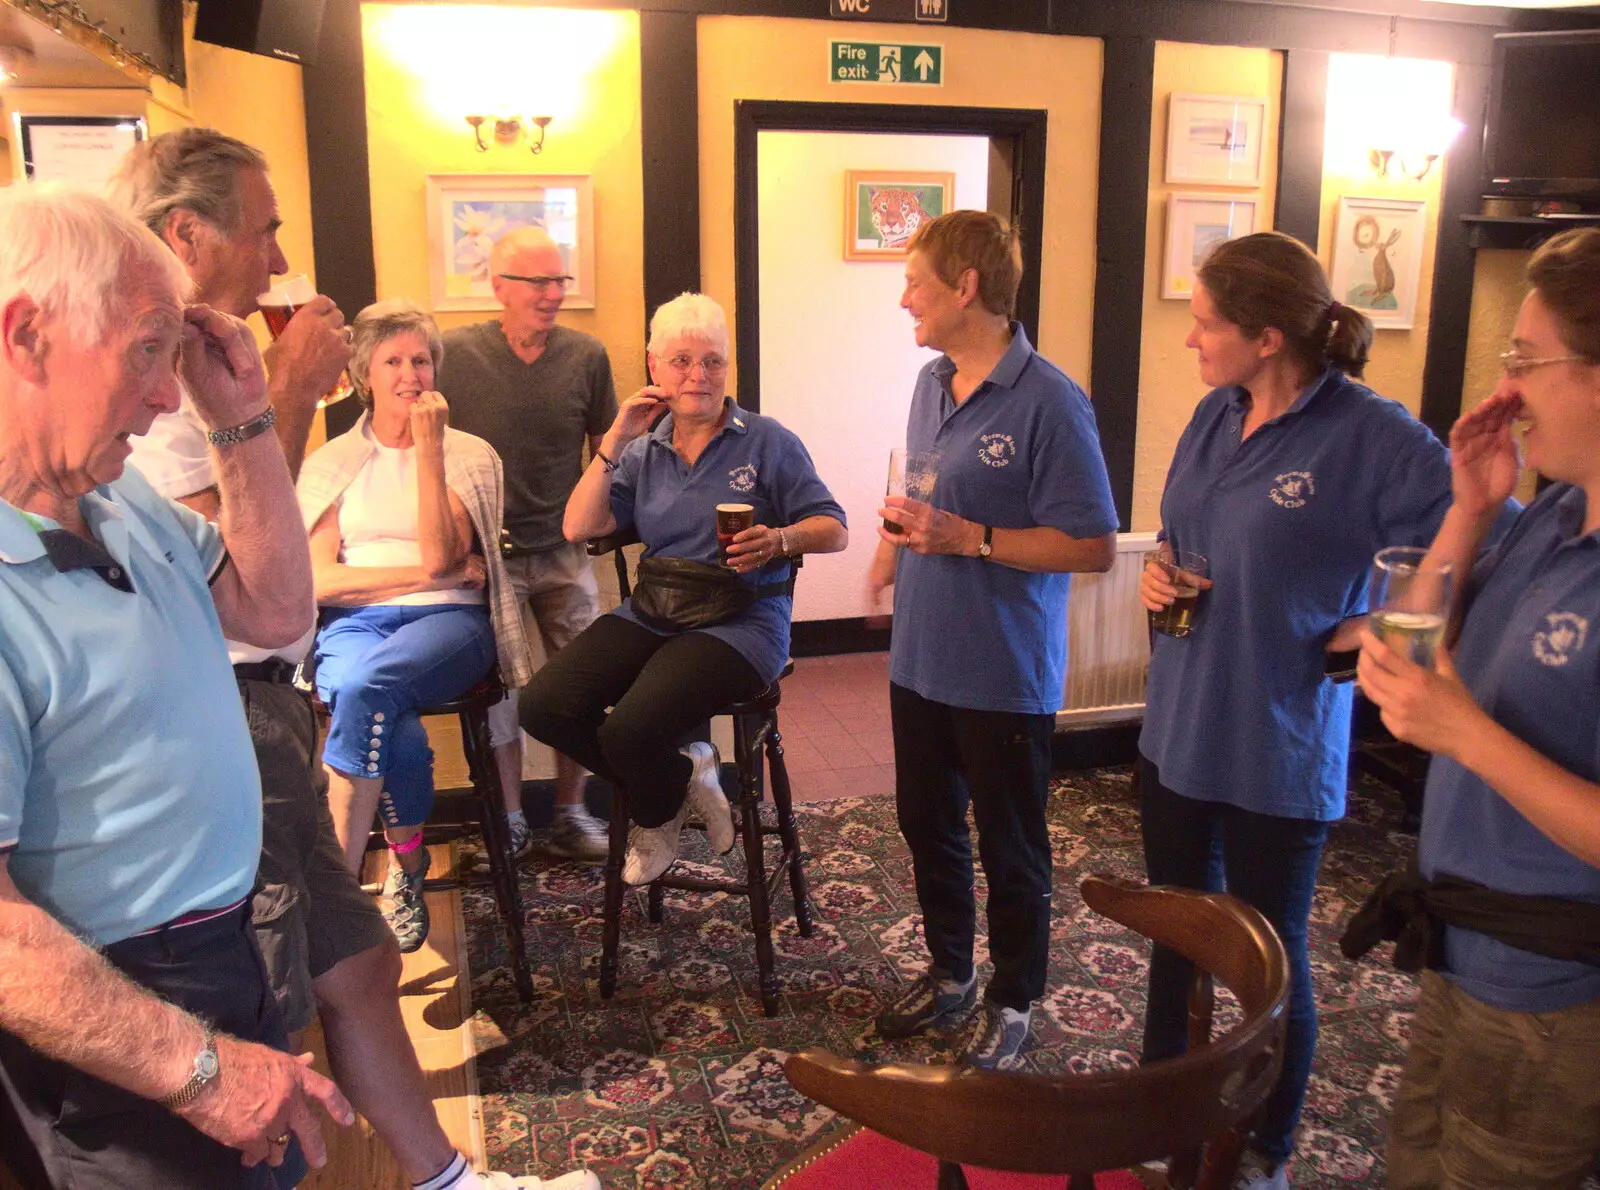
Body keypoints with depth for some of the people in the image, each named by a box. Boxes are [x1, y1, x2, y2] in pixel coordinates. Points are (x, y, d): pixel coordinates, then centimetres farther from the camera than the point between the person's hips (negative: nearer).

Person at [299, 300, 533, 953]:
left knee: (363, 688, -35)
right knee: (398, 732, -33)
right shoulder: (329, 464, 14)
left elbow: (439, 556, -7)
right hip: (352, 626, 1)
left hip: (447, 622, -1)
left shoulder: (468, 455, 10)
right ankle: (406, 874, -12)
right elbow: (318, 581, 1)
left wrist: (428, 445, -8)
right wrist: (424, 574, -6)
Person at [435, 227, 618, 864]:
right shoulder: (454, 354, -6)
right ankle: (509, 821, 20)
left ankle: (570, 814, 21)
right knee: (496, 685, 4)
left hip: (563, 551, 3)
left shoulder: (586, 355, 1)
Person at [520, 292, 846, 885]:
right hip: (651, 613, 5)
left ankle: (657, 816, 11)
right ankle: (681, 776, 5)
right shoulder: (643, 452, 14)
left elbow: (834, 529, -1)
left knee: (629, 732, -28)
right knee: (543, 706, -17)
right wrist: (614, 442, -4)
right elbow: (579, 528, 3)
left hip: (739, 621, -5)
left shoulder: (767, 441, 3)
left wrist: (780, 539, -23)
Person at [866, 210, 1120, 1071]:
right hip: (921, 659, 8)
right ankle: (949, 970, 43)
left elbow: (1094, 548, -20)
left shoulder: (1047, 402, -19)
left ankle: (1011, 1001, 32)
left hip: (1004, 673, -7)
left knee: (1010, 850, 11)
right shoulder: (931, 383, 6)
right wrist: (893, 547, 1)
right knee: (926, 823, 21)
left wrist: (969, 539, -25)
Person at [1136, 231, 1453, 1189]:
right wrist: (1157, 578, -1)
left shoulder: (1370, 435, -20)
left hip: (1278, 748, -7)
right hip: (1176, 728, 7)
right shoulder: (1214, 417, 3)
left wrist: (1374, 630, -18)